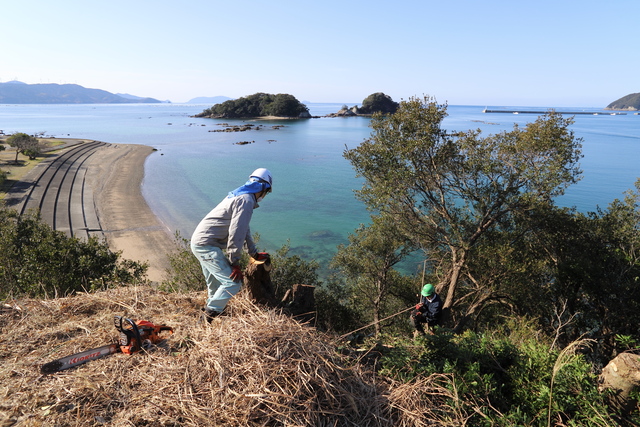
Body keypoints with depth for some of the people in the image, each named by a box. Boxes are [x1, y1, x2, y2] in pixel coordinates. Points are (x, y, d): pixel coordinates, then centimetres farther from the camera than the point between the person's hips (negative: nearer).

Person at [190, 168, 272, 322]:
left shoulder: (238, 196, 17)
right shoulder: (246, 200, -16)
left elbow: (244, 229, 25)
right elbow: (236, 233, -22)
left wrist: (254, 253, 30)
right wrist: (235, 263, -16)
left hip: (199, 242, 11)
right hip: (207, 246, -11)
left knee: (215, 284, 23)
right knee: (233, 282, -13)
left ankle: (210, 313, 37)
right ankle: (210, 315, -3)